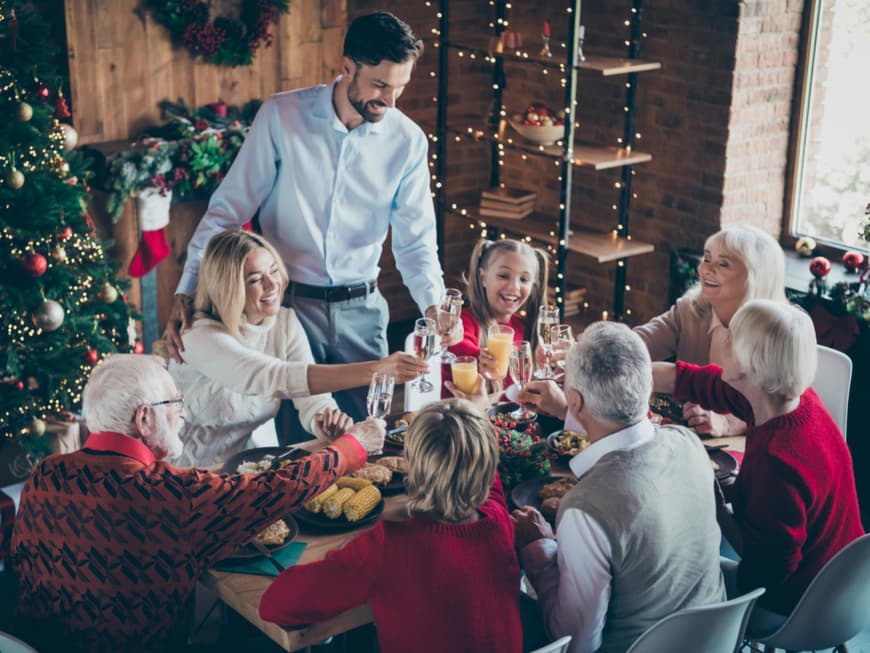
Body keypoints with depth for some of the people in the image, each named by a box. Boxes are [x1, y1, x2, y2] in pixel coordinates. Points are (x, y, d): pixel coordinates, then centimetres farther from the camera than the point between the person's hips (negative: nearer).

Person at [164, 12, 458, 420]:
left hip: (360, 309, 3)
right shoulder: (281, 115, -10)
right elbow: (229, 208, -7)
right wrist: (186, 292, -13)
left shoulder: (408, 140, -3)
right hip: (286, 302, -2)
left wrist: (434, 305, -16)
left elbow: (415, 239, 1)